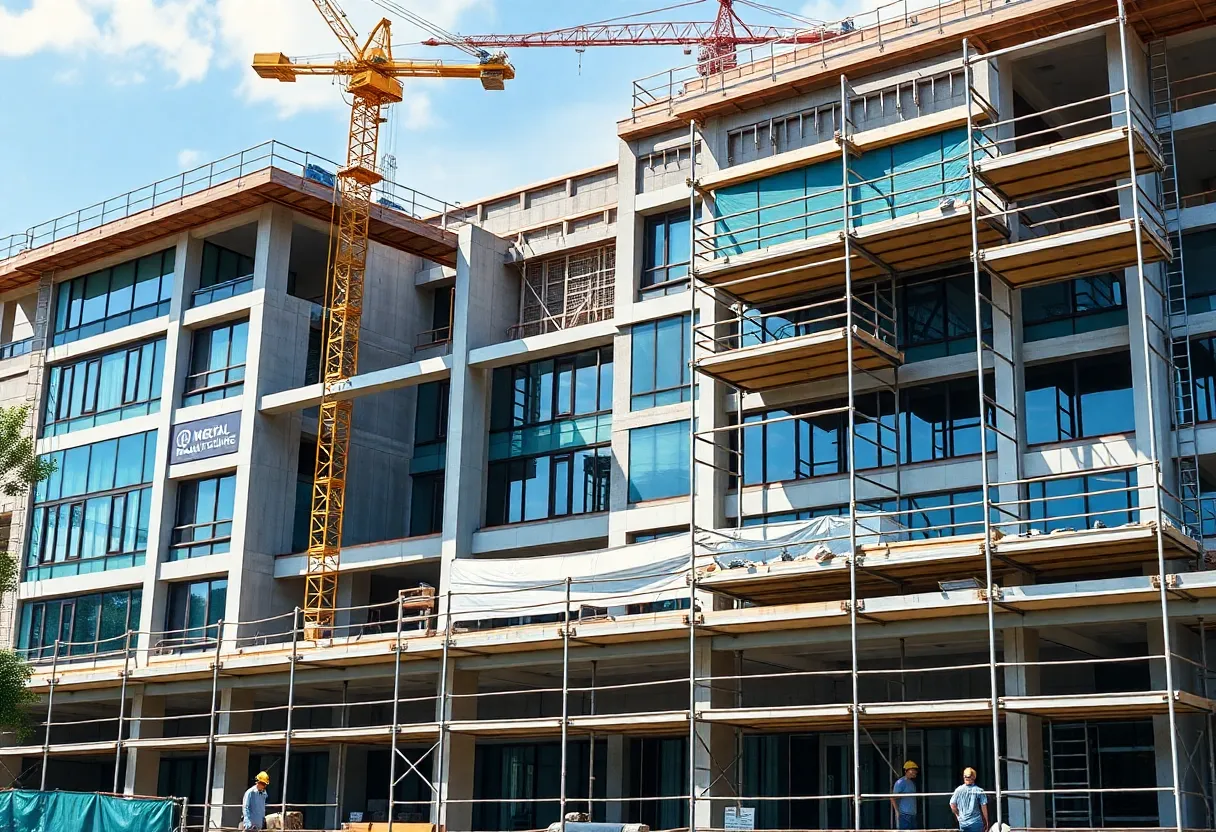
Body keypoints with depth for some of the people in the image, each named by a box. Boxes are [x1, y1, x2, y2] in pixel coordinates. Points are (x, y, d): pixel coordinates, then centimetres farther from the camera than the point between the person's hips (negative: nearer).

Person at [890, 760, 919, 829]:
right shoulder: (900, 782, -9)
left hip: (913, 814, 9)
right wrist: (897, 812, -16)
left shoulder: (912, 783, 16)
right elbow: (893, 798, -12)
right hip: (904, 814, -9)